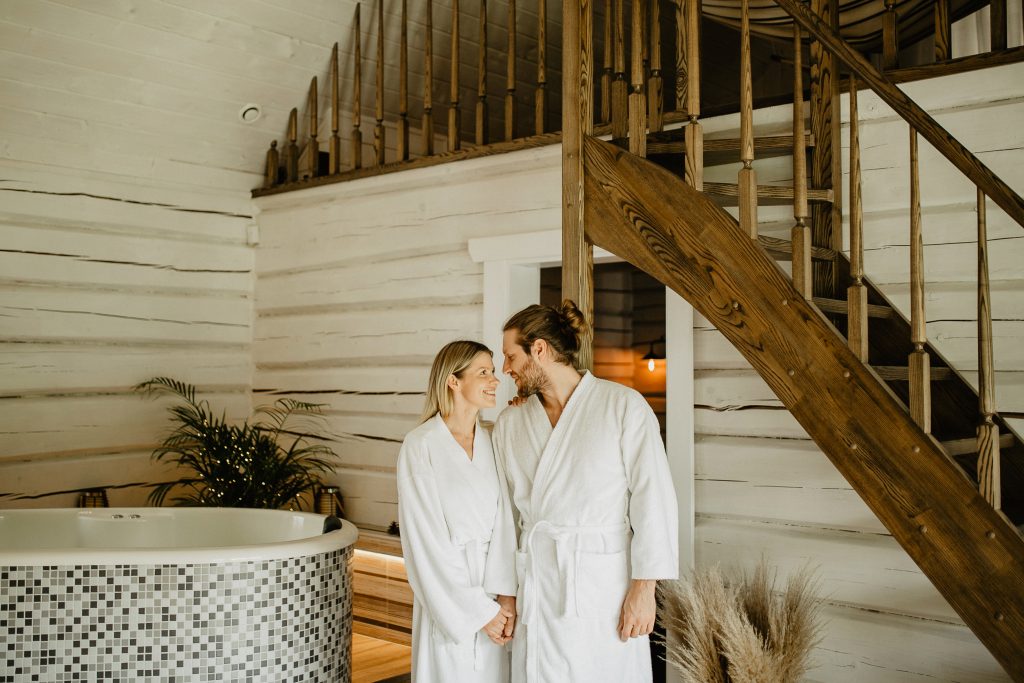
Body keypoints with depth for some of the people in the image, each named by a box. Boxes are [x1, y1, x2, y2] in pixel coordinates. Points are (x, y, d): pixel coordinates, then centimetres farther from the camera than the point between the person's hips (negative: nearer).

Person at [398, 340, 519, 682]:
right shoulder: (420, 445, -10)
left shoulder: (492, 444, 4)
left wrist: (506, 595, -14)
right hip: (447, 593, -4)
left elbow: (504, 521, -2)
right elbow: (425, 536, -11)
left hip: (494, 592, 4)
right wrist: (476, 609, -11)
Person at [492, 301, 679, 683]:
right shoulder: (509, 424, 6)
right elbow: (502, 512, 9)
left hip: (603, 586, -3)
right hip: (536, 588, 4)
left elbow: (653, 498, -9)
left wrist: (643, 589, -12)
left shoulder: (624, 406, -7)